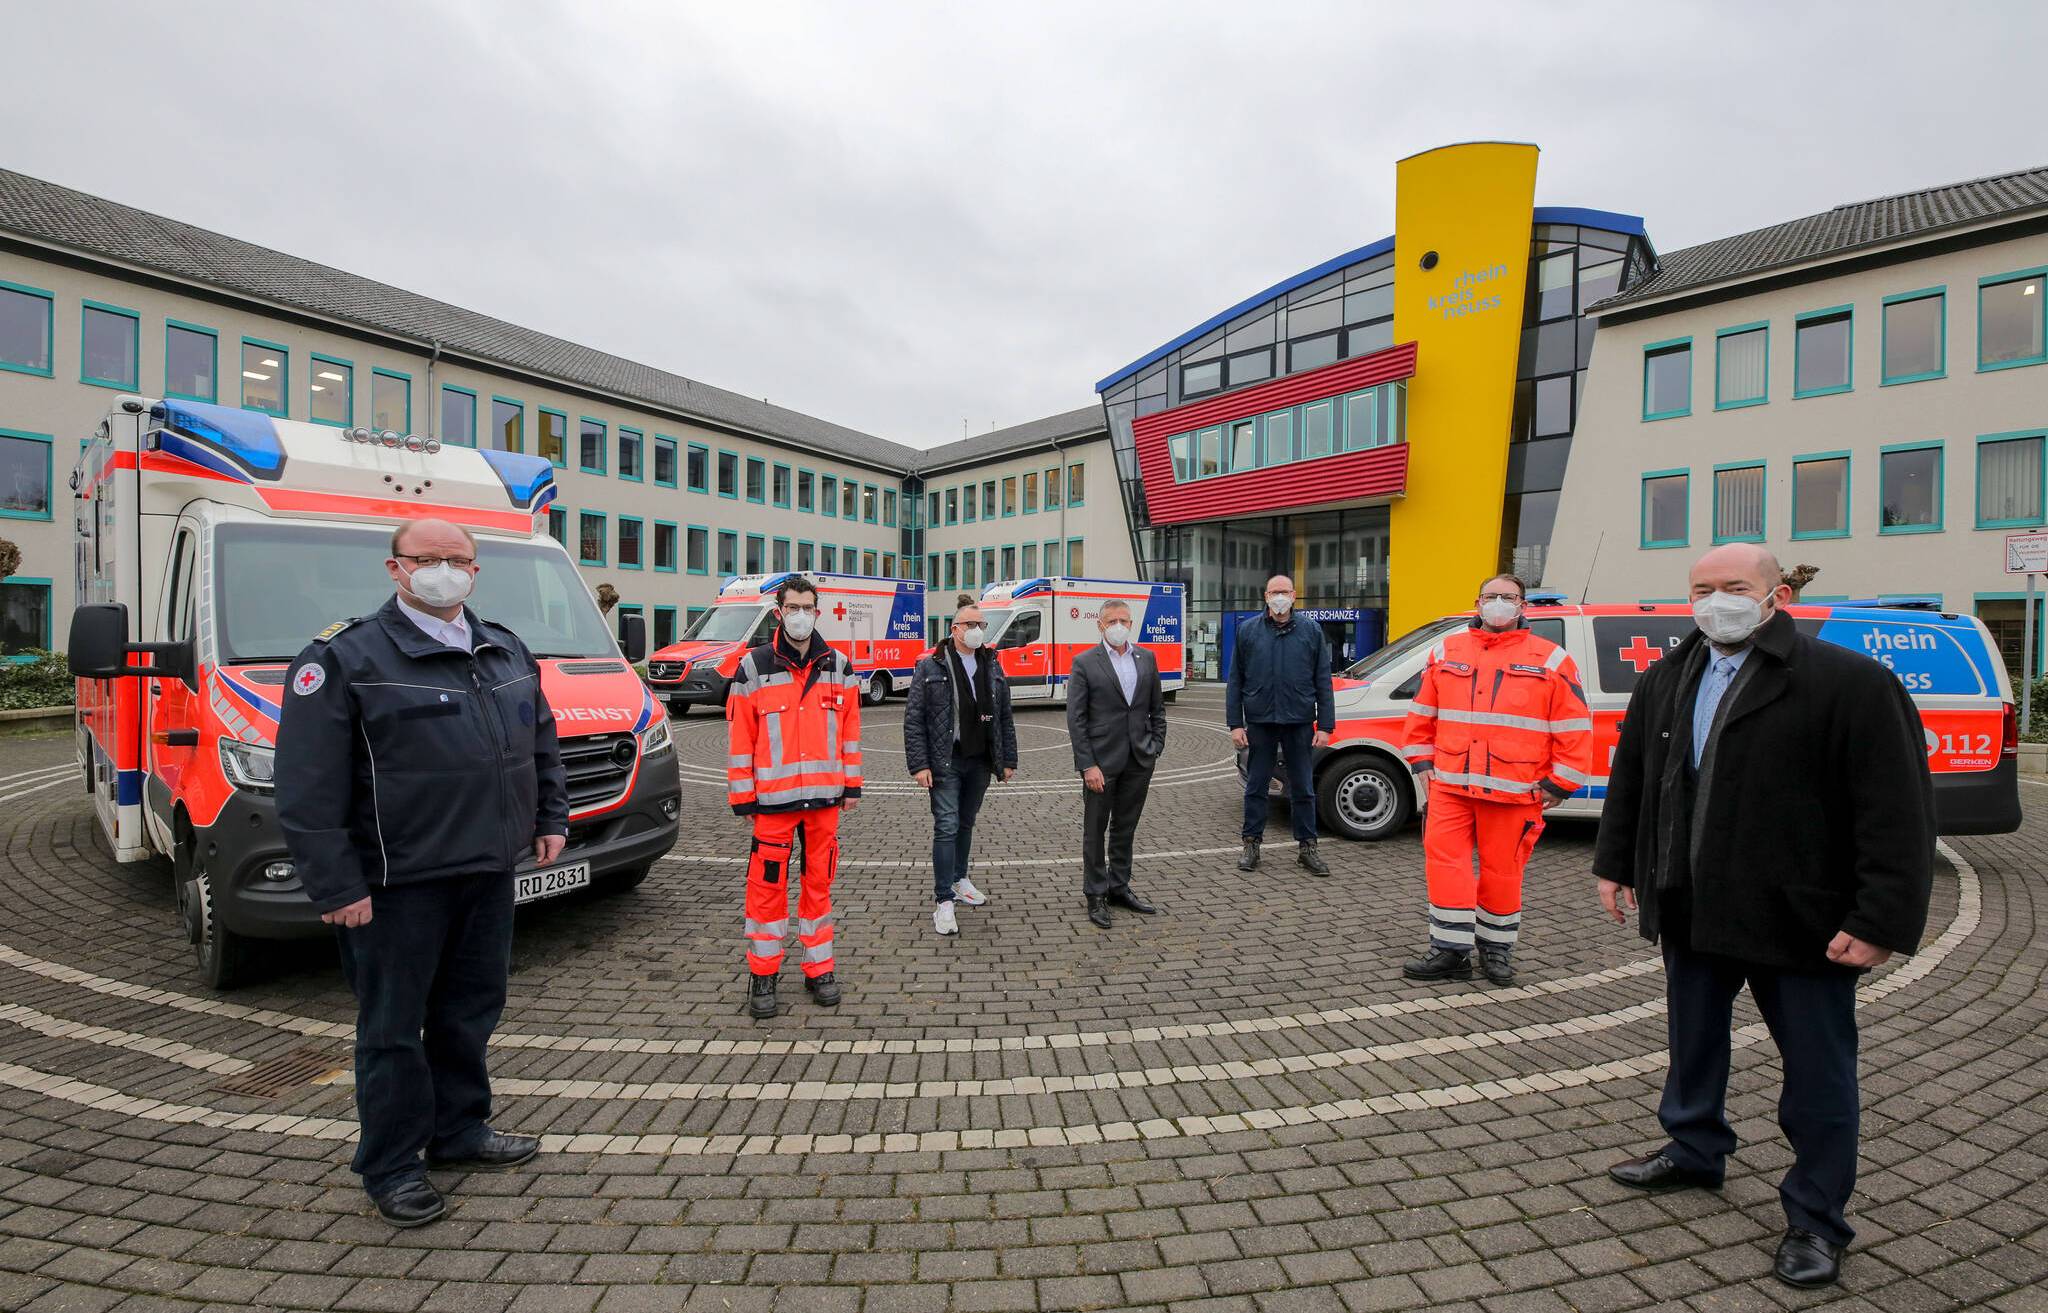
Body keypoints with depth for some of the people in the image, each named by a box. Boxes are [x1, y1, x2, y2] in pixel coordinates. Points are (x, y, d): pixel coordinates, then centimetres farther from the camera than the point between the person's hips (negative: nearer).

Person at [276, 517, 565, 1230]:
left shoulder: (507, 651, 10)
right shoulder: (347, 657, -10)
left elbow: (543, 742, 20)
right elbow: (309, 790, -13)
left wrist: (550, 818, 14)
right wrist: (336, 886, -15)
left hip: (489, 874, 6)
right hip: (397, 884, -6)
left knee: (470, 1012, 18)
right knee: (394, 1027, 8)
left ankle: (459, 1131, 36)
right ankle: (391, 1166, 25)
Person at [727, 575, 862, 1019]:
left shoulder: (838, 665, 7)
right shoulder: (754, 667, -1)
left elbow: (850, 728, 10)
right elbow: (739, 737, -2)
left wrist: (852, 785, 8)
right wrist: (743, 796, -4)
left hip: (825, 796, 3)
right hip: (773, 796, -2)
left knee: (819, 881, 11)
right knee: (768, 884, 3)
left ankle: (819, 969, 23)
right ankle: (762, 974, 19)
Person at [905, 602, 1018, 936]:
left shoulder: (992, 666, 9)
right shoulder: (931, 666, -5)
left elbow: (1005, 717, 12)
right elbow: (913, 718, -6)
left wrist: (1009, 760, 8)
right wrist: (918, 764, -12)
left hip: (980, 762, 5)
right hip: (945, 763, -4)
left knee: (966, 823, 16)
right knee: (947, 826, -7)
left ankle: (959, 880, 34)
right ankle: (943, 901, -1)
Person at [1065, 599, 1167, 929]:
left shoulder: (1147, 658, 7)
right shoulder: (1085, 663, -6)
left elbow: (1157, 707, 13)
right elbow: (1075, 718, -9)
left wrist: (1156, 746, 4)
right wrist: (1088, 765, -13)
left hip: (1139, 761, 4)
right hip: (1101, 762, -4)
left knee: (1125, 829, 15)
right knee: (1095, 830, 6)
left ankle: (1119, 888, 29)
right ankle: (1096, 895, 19)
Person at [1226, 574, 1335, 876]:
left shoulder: (1311, 631, 4)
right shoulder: (1247, 630, 4)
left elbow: (1323, 682, 5)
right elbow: (1235, 681, 4)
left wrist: (1325, 726, -1)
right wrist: (1235, 724, -2)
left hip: (1300, 723, 0)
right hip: (1259, 722, 0)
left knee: (1303, 788, 8)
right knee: (1256, 786, 8)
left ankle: (1307, 847, 20)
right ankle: (1251, 845, 19)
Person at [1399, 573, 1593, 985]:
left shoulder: (1550, 660, 2)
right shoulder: (1447, 651, 9)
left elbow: (1574, 728, 2)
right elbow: (1422, 712, 16)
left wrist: (1560, 784, -1)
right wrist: (1422, 760, 11)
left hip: (1514, 792, -2)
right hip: (1450, 786, 2)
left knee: (1502, 871, 7)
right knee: (1445, 862, -2)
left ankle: (1497, 948, 26)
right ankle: (1450, 951, 8)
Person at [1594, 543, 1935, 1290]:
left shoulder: (1851, 684, -13)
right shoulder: (1664, 682, 7)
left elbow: (1898, 813, -15)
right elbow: (1630, 777, 14)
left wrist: (1881, 921, -18)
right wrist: (1615, 864, 13)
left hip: (1798, 918, -6)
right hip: (1691, 911, 6)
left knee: (1817, 1073, 8)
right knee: (1692, 1041, 21)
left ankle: (1817, 1218, 25)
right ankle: (1693, 1151, 41)